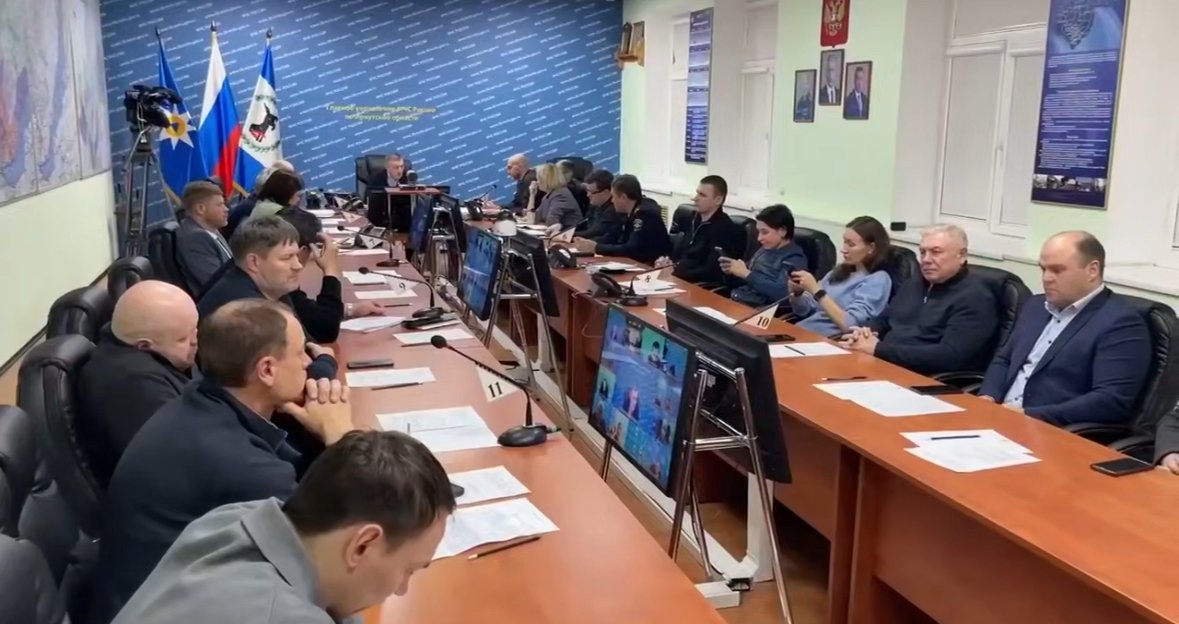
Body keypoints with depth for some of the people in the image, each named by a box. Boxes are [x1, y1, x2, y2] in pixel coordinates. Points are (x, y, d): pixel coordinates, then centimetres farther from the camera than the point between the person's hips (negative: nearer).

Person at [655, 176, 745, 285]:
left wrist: (674, 275, -19)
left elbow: (711, 272, -17)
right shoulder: (694, 218, 16)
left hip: (701, 287, -8)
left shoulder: (727, 230, -10)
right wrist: (667, 261, -3)